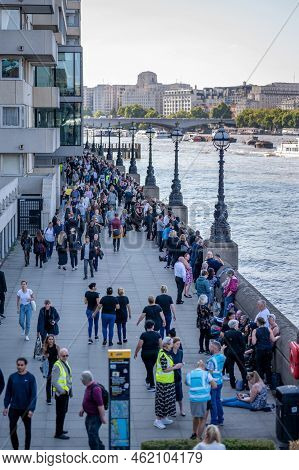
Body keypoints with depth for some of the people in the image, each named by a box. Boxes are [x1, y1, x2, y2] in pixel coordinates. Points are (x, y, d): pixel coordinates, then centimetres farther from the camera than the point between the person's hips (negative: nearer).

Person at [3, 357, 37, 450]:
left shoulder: (30, 378, -9)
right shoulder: (12, 377, -2)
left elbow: (34, 394, -10)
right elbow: (8, 393, 4)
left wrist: (31, 409, -16)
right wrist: (6, 406, 1)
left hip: (26, 409, -2)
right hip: (14, 408, 2)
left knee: (27, 430, 11)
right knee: (12, 430, 2)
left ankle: (27, 450, 25)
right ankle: (15, 450, 17)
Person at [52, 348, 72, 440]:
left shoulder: (66, 363, 10)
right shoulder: (57, 366, -19)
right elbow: (54, 382, -23)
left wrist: (70, 391, 21)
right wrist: (62, 391, -23)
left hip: (66, 392, 9)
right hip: (61, 393, -9)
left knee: (64, 411, 19)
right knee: (61, 413, -3)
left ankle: (60, 430, 33)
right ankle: (58, 434, 4)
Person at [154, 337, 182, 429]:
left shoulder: (166, 353, 8)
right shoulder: (163, 355, -22)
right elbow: (165, 369, -24)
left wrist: (175, 365, 7)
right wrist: (175, 367, -16)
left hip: (168, 381, 10)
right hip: (163, 381, -10)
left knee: (166, 399, 16)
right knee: (162, 400, -2)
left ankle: (164, 418, 27)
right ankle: (158, 420, 7)